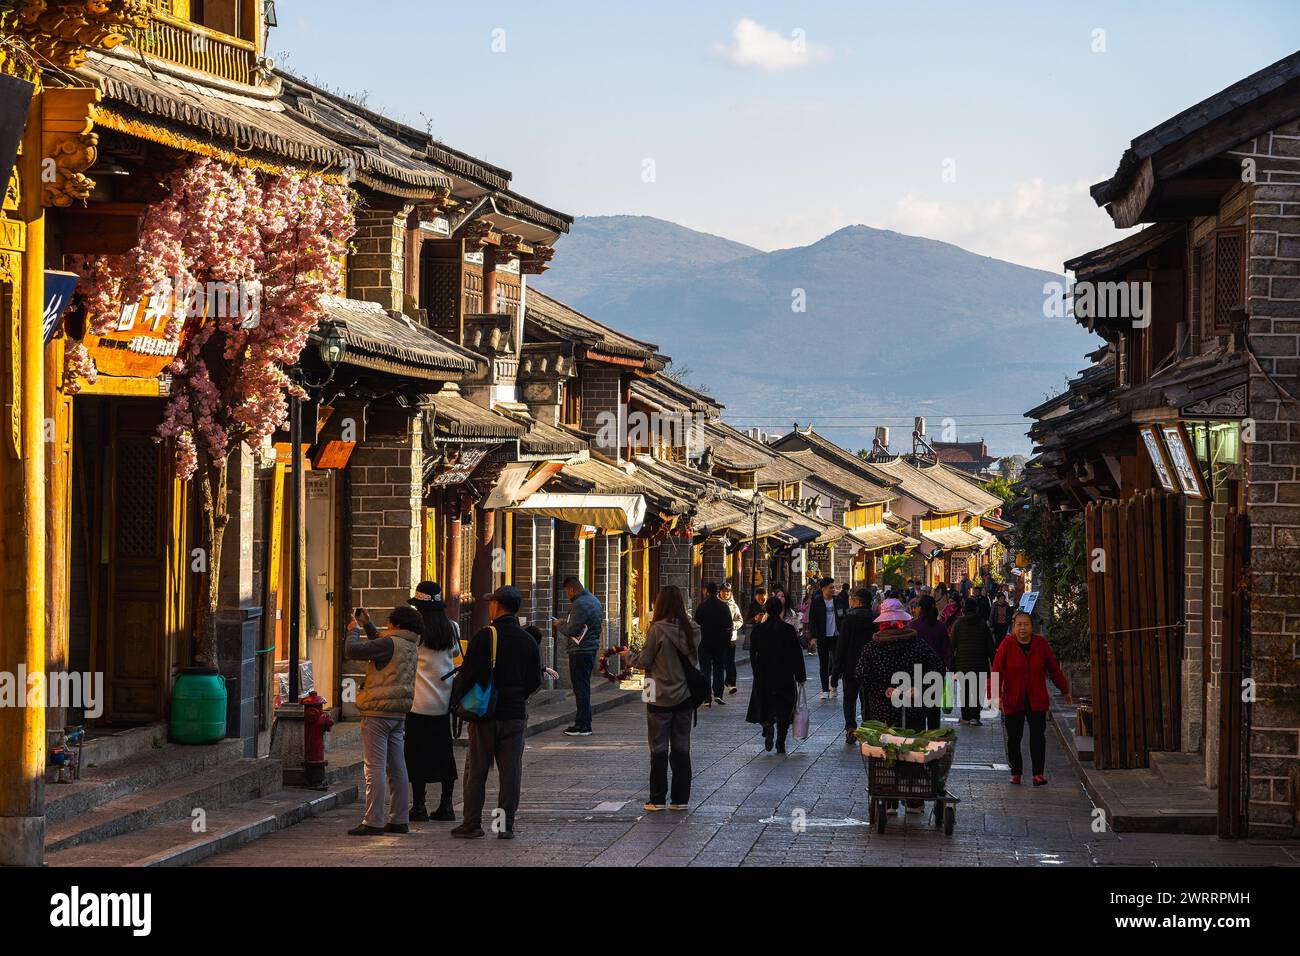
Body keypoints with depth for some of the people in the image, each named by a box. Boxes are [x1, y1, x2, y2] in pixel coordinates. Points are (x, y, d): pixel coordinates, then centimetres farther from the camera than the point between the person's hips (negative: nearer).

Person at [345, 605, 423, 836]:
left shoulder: (390, 643, -13)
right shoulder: (411, 648, 13)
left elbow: (352, 651, -17)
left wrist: (353, 630, 1)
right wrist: (367, 625, 35)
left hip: (378, 712, -8)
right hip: (399, 714, 8)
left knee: (375, 767, -8)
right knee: (397, 768, 11)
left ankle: (374, 823, -10)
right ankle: (399, 820, 15)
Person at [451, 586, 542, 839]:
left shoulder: (484, 637, -10)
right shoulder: (528, 640, 6)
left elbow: (467, 674, -13)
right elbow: (535, 680, 11)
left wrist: (456, 698, 2)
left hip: (485, 714, -4)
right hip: (515, 714, 4)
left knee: (476, 770, 4)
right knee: (510, 771, 5)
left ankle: (472, 823, 6)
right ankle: (507, 825, 4)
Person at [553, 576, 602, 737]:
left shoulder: (580, 604, -17)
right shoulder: (593, 600, 16)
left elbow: (571, 630, -21)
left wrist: (560, 625, 0)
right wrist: (565, 624, 17)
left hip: (580, 652, -10)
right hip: (591, 649, 10)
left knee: (581, 689, -7)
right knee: (584, 688, 14)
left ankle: (582, 726, -6)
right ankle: (584, 724, 18)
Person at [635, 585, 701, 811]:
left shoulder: (658, 630, -16)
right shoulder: (692, 629, -1)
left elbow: (643, 662, -10)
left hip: (661, 698, -4)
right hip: (685, 697, 4)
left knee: (659, 749, 4)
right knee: (681, 748, 10)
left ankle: (658, 799, 6)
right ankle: (680, 798, 12)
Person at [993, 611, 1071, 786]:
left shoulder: (1041, 644, 2)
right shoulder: (1007, 645, -5)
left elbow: (1054, 669, 11)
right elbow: (997, 671, -8)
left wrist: (1065, 691, 17)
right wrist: (995, 695, -17)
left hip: (1036, 700, 1)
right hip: (1013, 701, -1)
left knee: (1038, 736, -5)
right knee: (1014, 738, 6)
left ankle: (1038, 773, -1)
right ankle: (1016, 772, 19)